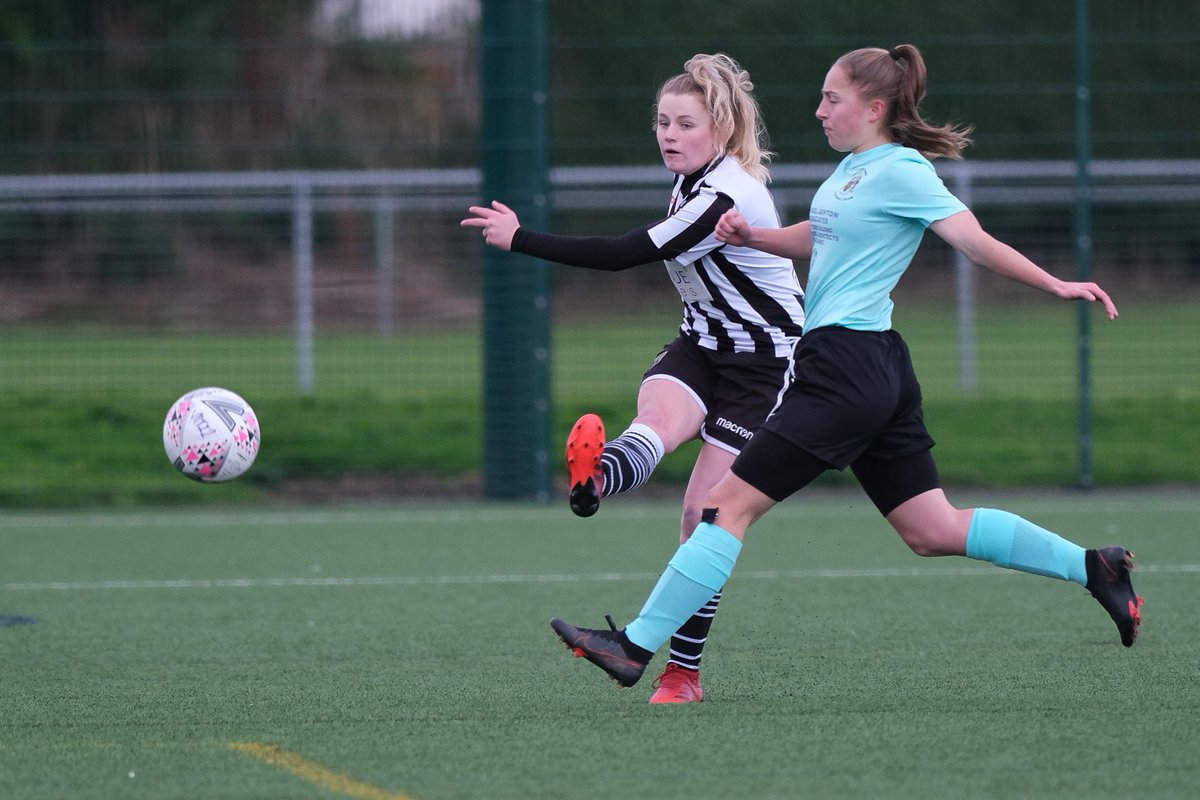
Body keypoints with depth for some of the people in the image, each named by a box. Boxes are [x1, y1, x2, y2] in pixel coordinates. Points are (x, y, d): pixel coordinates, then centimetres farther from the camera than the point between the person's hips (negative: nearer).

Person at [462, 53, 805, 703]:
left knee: (706, 512, -8)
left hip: (762, 358, -7)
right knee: (656, 419, -29)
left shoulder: (727, 198, -26)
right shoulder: (691, 181, 1)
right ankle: (596, 478, -63)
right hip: (700, 343, 7)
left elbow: (623, 255, -30)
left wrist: (519, 239, -28)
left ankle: (683, 669, 1)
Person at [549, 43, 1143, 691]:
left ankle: (635, 647, -5)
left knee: (730, 504, -7)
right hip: (877, 371, 10)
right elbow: (815, 238, 29)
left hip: (846, 364, -10)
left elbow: (976, 241, -12)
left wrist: (1057, 285, -18)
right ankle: (1090, 567, 13)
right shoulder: (854, 168, 16)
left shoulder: (900, 171, -10)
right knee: (932, 531, 12)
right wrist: (750, 236, 11)